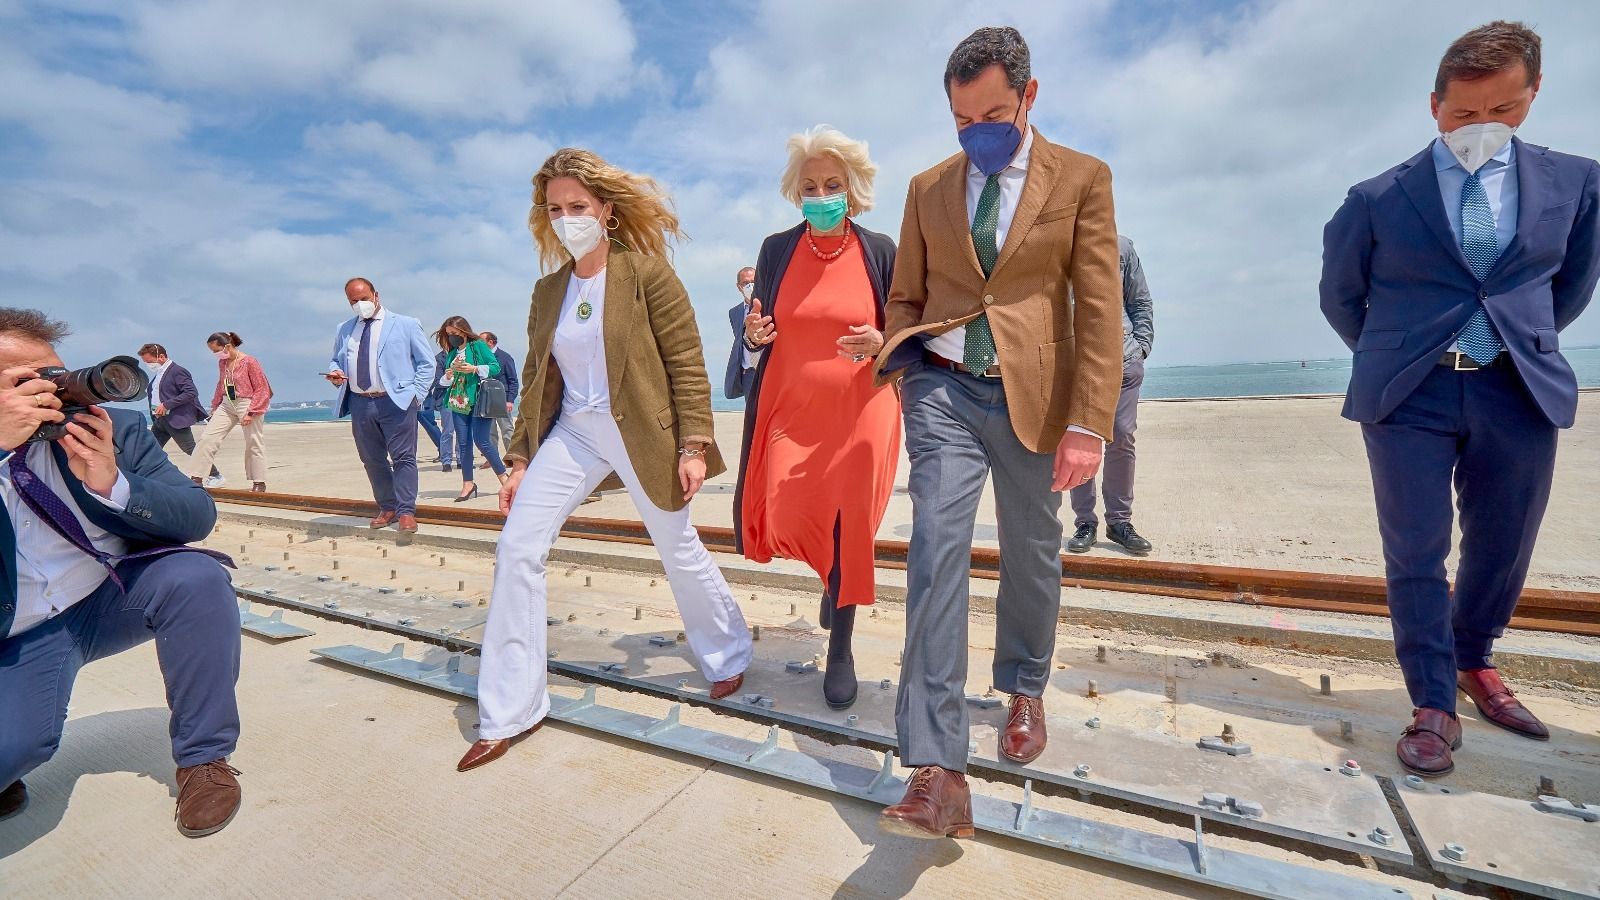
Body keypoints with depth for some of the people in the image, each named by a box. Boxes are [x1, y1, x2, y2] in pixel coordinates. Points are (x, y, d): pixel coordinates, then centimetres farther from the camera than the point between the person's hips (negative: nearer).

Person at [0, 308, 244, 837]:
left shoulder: (115, 429, -9)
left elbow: (199, 519, -12)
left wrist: (113, 483, -30)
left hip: (114, 599, 1)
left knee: (196, 577, -31)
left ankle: (204, 758, -13)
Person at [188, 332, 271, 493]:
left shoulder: (249, 361, -13)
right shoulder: (222, 363, 8)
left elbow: (262, 389, -13)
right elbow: (221, 386, 23)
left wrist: (251, 413, -17)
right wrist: (215, 406, 20)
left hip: (247, 405, -6)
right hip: (227, 405, 7)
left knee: (254, 444, 2)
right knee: (207, 438, -1)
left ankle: (259, 483, 12)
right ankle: (195, 477, 5)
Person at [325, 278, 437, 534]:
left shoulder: (405, 325, 4)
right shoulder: (344, 330, 17)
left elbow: (426, 363, 2)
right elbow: (336, 360, 26)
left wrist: (416, 393, -6)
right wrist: (335, 373, 2)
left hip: (396, 401, -5)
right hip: (359, 403, 5)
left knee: (403, 458, -7)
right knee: (372, 460, 10)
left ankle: (406, 512, -4)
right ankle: (387, 508, 20)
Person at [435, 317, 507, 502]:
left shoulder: (478, 346, -1)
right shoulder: (452, 353, 16)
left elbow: (496, 367, -8)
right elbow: (443, 382, 21)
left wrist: (474, 369, -18)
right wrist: (447, 376, -1)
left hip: (479, 402, -7)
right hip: (458, 403, 7)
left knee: (482, 441, -11)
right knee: (463, 444, 5)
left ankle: (503, 477, 4)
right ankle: (468, 485, 11)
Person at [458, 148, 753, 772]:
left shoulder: (647, 272, -7)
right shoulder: (548, 290, 9)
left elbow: (687, 363, -10)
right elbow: (537, 380, 12)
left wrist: (692, 446, -16)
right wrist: (520, 459, 9)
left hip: (641, 433, -5)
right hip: (570, 434, 5)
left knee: (679, 549, 7)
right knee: (516, 548, -4)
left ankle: (728, 657, 36)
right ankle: (508, 714, 12)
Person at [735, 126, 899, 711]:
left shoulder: (880, 251, 2)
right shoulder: (776, 248, 5)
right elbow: (757, 334, 10)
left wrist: (881, 343, -16)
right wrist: (753, 335, -14)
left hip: (858, 412, -1)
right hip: (788, 409, 2)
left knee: (850, 528, 1)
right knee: (781, 520, -7)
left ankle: (841, 652, 24)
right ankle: (831, 576, 33)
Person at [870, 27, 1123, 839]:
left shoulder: (1081, 178, 3)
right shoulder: (928, 188, 10)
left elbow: (1100, 308, -4)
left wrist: (1088, 425, -11)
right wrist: (897, 370, 2)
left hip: (1030, 395, 0)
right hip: (942, 387, 1)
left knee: (1031, 554, 12)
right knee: (936, 551, -12)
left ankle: (1024, 690, 40)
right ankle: (938, 772, -9)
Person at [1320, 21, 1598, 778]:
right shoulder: (1377, 199, -2)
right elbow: (1340, 298, 9)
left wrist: (1524, 343, 19)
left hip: (1520, 392, 3)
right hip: (1409, 397, -3)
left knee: (1502, 547, 13)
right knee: (1416, 555, -2)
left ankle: (1474, 664, 38)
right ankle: (1434, 707, 10)